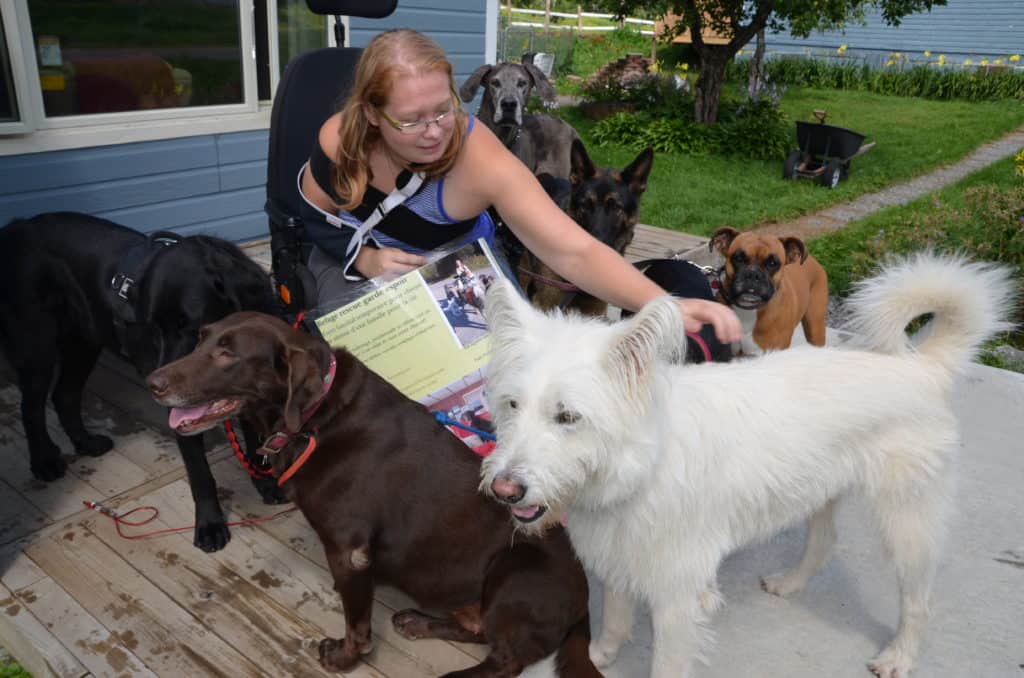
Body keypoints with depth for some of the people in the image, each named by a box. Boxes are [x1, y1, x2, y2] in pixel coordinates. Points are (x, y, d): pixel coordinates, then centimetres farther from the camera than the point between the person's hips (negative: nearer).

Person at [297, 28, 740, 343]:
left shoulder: (480, 158, -37)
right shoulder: (339, 141, -28)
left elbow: (574, 251, -46)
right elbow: (313, 221, -8)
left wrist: (665, 306, -60)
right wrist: (364, 258, -27)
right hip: (354, 257, 1)